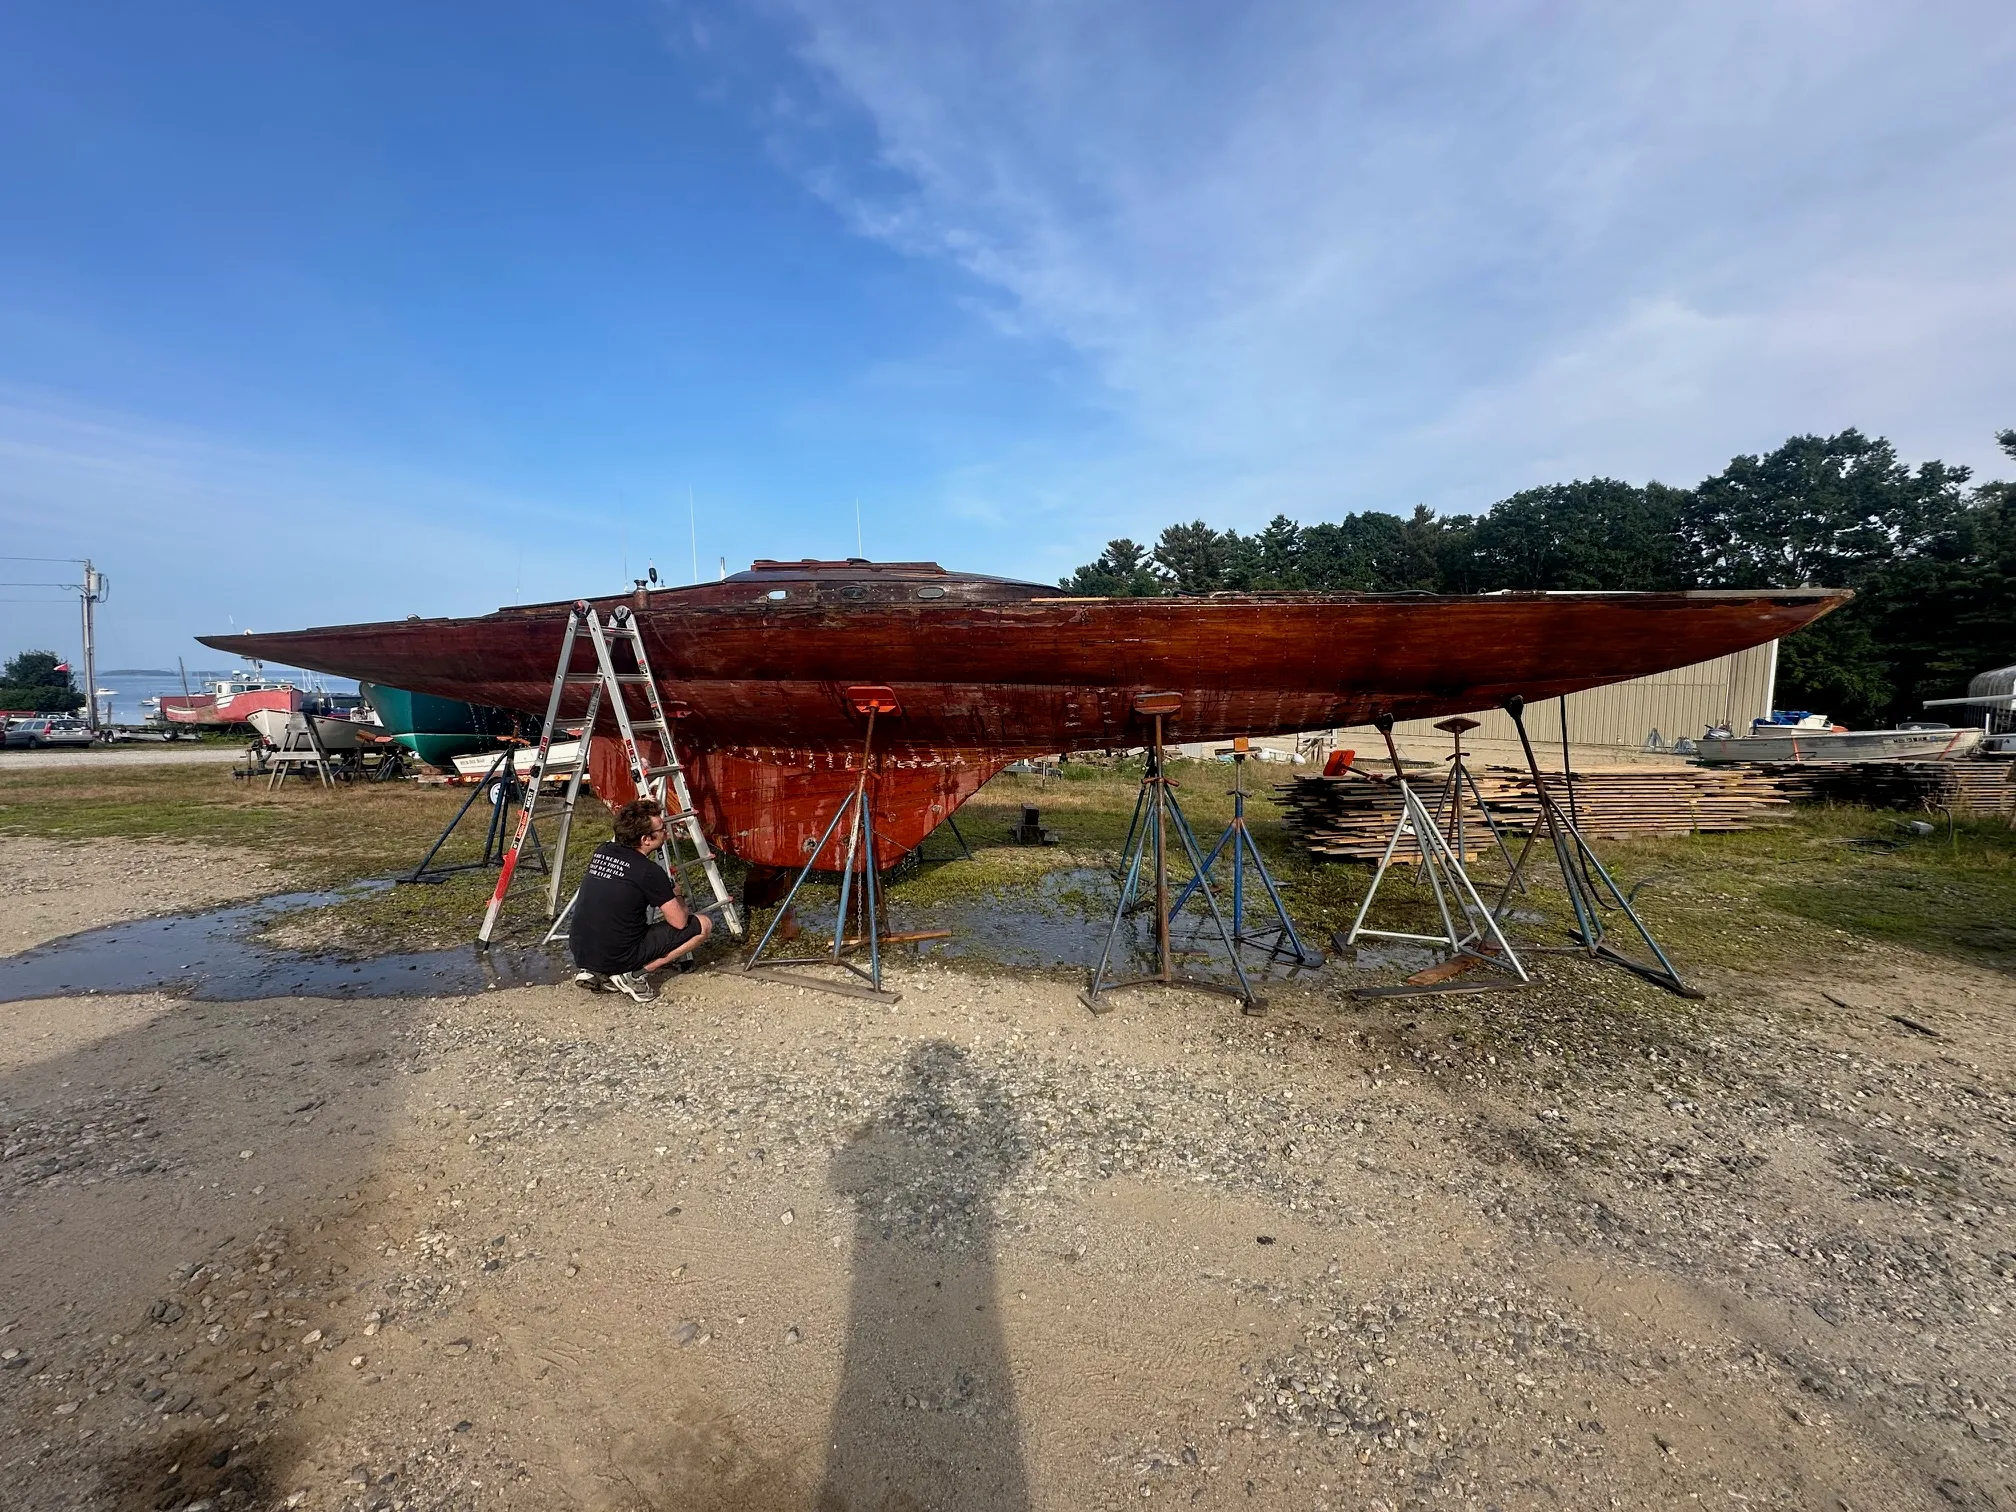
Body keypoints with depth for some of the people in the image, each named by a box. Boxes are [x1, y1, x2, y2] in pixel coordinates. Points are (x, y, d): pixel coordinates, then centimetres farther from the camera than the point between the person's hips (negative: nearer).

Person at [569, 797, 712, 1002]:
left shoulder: (601, 852, 3)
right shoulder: (649, 871, -16)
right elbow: (679, 922, -10)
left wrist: (638, 813, 26)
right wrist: (676, 897, 12)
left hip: (580, 954, 7)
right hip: (618, 958, -7)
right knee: (703, 925, 0)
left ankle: (593, 972, 14)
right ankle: (633, 975, -5)